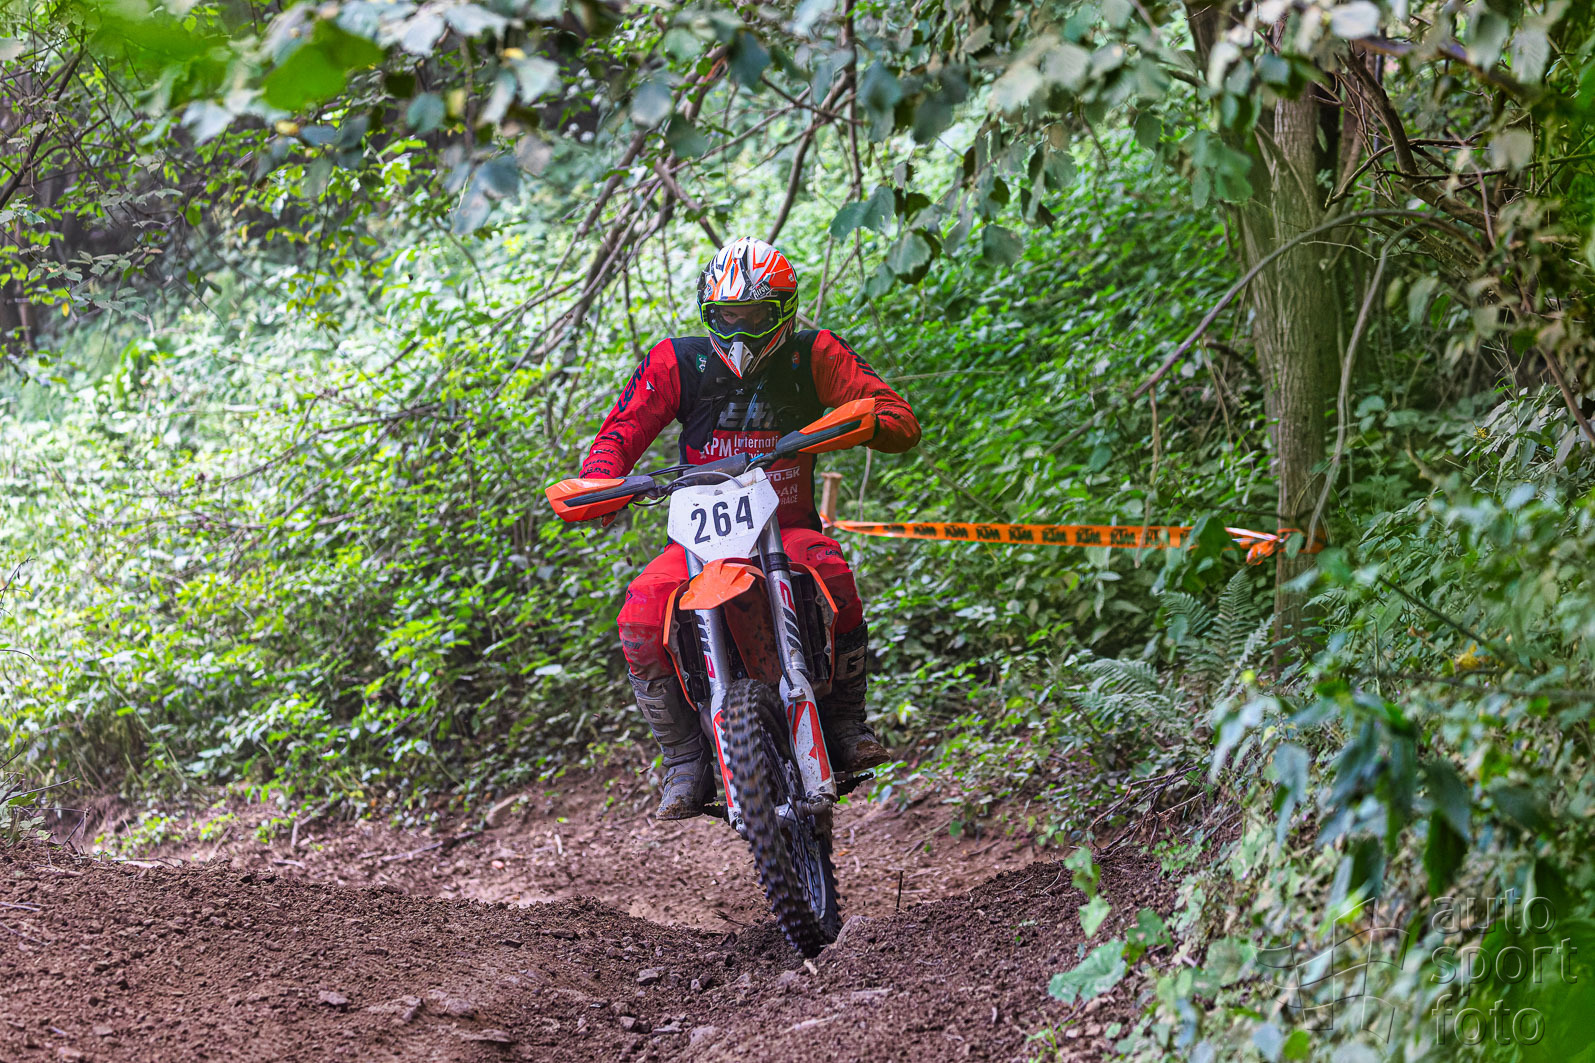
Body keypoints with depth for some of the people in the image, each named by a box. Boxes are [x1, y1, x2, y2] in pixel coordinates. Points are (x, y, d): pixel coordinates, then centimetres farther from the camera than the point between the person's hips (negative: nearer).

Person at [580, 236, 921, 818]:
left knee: (831, 572, -36)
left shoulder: (814, 355, -1)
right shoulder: (677, 362, 1)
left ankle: (846, 722, -17)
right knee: (639, 621, -28)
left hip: (788, 530, -1)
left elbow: (902, 421, -8)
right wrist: (597, 483, -24)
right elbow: (621, 431, -1)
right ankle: (685, 761, -12)